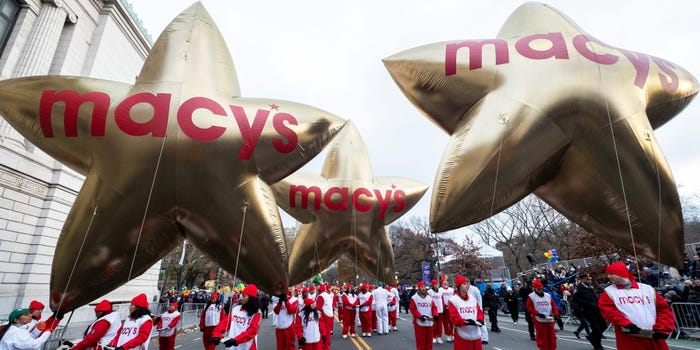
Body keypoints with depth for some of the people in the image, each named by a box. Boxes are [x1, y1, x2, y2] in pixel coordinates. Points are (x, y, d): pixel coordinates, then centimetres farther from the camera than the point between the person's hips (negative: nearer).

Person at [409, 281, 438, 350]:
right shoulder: (414, 298, -6)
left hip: (429, 323, 5)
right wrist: (420, 316, -18)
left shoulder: (429, 298, 10)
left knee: (429, 340, 13)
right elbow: (412, 309, -10)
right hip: (419, 323, -5)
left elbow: (434, 307, 9)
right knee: (420, 341, 1)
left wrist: (435, 315, -9)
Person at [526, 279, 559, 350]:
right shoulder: (531, 296, -2)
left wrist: (556, 314, -7)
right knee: (542, 337, 1)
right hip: (539, 320, -4)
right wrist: (538, 314, -17)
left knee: (552, 336, 9)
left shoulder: (548, 296, 9)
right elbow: (529, 307, -5)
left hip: (550, 320, 4)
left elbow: (554, 306, 9)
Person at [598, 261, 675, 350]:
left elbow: (664, 308, 10)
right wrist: (626, 324, -20)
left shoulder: (648, 289, 12)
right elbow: (608, 310, -7)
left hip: (655, 338, 3)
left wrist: (662, 328, -3)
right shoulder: (609, 292, 4)